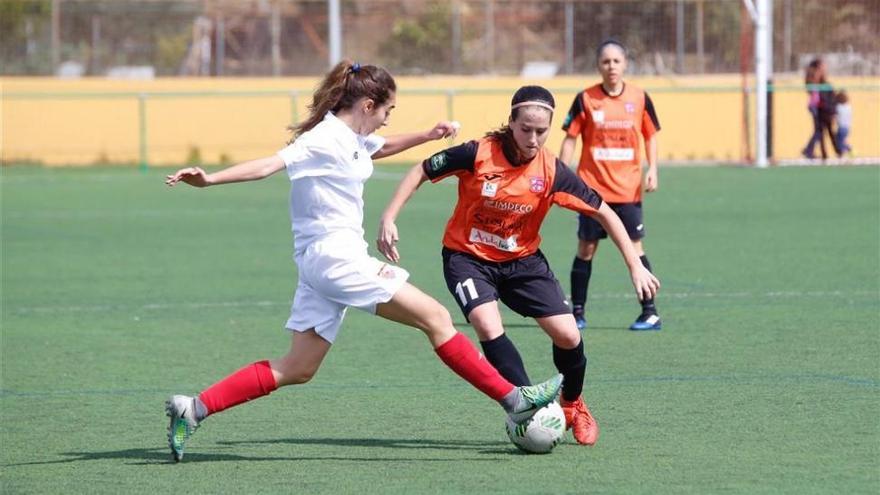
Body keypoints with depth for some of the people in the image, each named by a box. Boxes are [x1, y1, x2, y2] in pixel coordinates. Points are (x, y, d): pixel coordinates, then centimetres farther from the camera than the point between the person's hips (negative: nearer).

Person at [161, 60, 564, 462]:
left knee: (297, 369, 8)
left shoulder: (353, 140, 15)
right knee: (436, 318, -5)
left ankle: (194, 409, 2)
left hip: (320, 264, 10)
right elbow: (270, 165, -24)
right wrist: (210, 179, -35)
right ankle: (514, 400, -1)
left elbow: (382, 148, 39)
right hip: (336, 255, -10)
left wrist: (427, 136, 33)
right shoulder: (326, 140, -14)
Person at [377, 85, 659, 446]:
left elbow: (604, 213, -7)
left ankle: (573, 406, 21)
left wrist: (635, 267, -10)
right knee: (489, 327, -28)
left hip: (522, 259, 2)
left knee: (567, 335, -8)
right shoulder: (478, 154, -21)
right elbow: (421, 172, -9)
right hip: (467, 257, -2)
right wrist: (388, 220, -16)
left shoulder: (552, 172, -15)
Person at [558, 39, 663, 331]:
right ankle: (577, 312, 11)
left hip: (628, 189, 1)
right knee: (586, 248, 3)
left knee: (634, 247, 0)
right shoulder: (586, 99, -3)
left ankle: (650, 313, 5)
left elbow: (650, 135, 11)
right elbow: (570, 138, 1)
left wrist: (652, 170, 0)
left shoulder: (639, 98, 2)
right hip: (592, 187, 0)